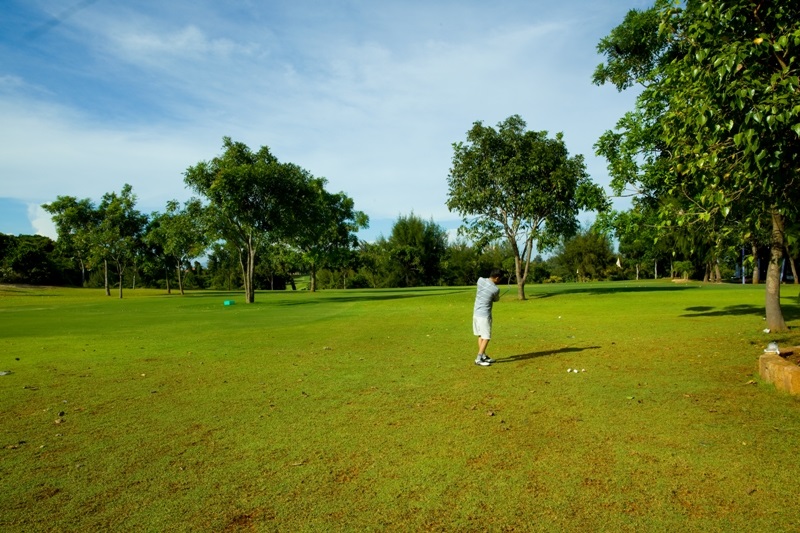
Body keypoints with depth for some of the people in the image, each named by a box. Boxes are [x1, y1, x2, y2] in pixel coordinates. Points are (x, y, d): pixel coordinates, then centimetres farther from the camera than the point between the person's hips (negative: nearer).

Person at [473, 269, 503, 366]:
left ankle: (483, 356, 24)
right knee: (486, 337, -2)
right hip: (484, 315, -8)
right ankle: (478, 359, -4)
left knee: (480, 336, 15)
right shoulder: (496, 289, -17)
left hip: (476, 312, 8)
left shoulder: (480, 280, -2)